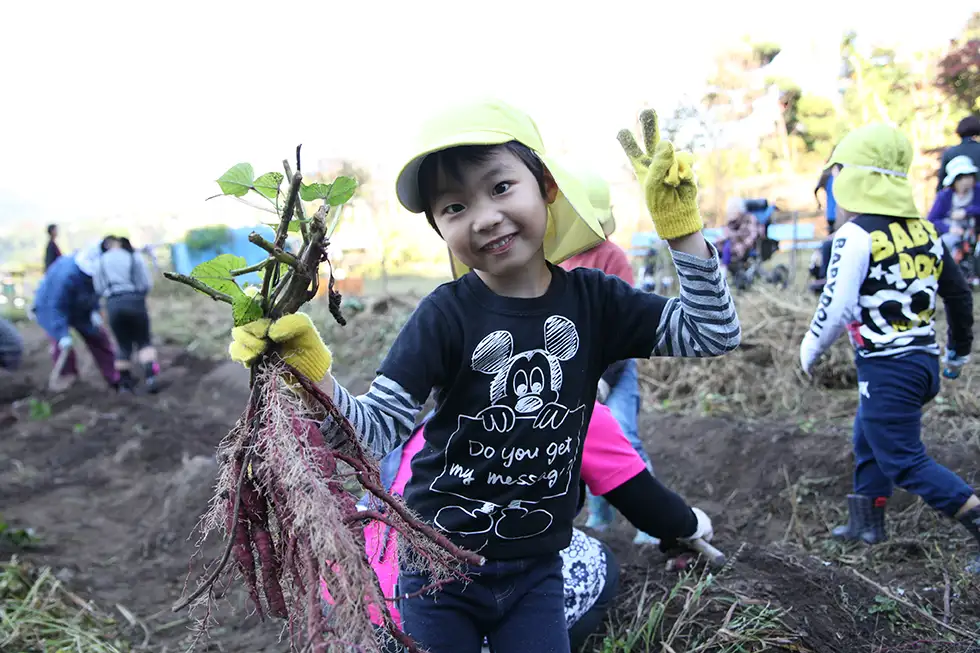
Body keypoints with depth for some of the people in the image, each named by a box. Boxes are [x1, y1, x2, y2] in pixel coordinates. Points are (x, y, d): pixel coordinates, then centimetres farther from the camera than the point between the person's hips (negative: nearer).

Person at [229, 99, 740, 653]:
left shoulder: (592, 299, -7)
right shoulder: (446, 314, -17)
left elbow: (714, 335, -7)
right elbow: (374, 431, -20)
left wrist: (682, 228, -14)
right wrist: (314, 377, -38)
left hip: (537, 568, 2)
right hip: (441, 566, -2)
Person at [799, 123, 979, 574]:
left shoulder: (857, 234, -15)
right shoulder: (924, 229, 8)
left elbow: (836, 308, -17)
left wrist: (810, 350, 1)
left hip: (887, 369, -8)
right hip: (924, 362, 8)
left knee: (905, 462, 2)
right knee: (869, 439, 23)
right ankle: (867, 523, 33)